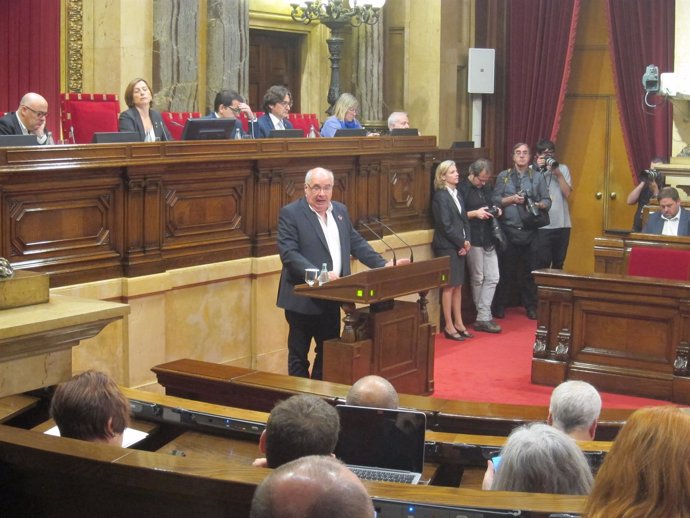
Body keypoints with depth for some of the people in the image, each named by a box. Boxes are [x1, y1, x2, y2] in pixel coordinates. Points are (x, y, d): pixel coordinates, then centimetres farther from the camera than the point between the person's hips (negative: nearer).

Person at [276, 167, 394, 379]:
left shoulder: (340, 210, 11)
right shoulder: (290, 213, -10)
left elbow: (356, 243, 15)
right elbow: (288, 253, -20)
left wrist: (383, 265, 3)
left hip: (331, 298, 7)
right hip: (303, 299, -6)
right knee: (298, 354, 5)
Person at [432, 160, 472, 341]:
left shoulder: (456, 194, 13)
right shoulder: (440, 196, -11)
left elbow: (464, 220, 12)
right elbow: (446, 225, -16)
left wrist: (466, 241, -2)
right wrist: (462, 242, -10)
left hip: (459, 246, 8)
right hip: (446, 246, -7)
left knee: (458, 285, 11)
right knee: (449, 286, -3)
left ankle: (458, 323, 18)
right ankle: (449, 326, 3)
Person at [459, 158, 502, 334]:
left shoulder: (487, 188, 12)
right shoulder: (462, 189, -10)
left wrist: (496, 211, 4)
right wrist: (475, 213, -20)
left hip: (488, 239, 7)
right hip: (473, 239, -7)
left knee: (492, 278, 2)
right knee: (477, 279, 5)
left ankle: (483, 318, 4)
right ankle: (484, 317, 15)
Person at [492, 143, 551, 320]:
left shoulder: (538, 177, 8)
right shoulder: (503, 176, 7)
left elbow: (547, 201, 4)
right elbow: (495, 200, 0)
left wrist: (539, 205, -16)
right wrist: (511, 199, -14)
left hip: (530, 231, 1)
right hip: (508, 230, -1)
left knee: (529, 271, 4)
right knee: (505, 269, 3)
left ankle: (531, 307, 14)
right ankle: (500, 306, 13)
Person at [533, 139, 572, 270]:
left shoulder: (563, 168, 8)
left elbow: (567, 192, -1)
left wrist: (558, 174, -10)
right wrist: (539, 170, -12)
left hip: (562, 224, 3)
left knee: (559, 263, 12)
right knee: (542, 264, -5)